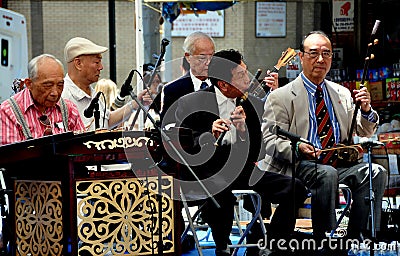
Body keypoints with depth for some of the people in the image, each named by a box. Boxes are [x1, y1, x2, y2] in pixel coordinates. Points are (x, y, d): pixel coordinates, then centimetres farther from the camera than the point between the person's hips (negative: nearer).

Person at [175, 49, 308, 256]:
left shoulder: (252, 105, 9)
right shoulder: (191, 103, -1)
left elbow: (255, 152, 2)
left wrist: (243, 129, -17)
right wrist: (209, 136, -25)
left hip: (243, 169, 5)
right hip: (205, 172, -4)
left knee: (295, 188, -15)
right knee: (221, 193, -39)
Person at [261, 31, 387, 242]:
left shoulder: (342, 94, 18)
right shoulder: (281, 96, 2)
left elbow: (364, 132, 19)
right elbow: (271, 141, -5)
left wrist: (366, 110, -3)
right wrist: (297, 148, -26)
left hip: (339, 163, 5)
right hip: (300, 167, -5)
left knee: (376, 172, -20)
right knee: (327, 174, -35)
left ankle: (357, 238, -15)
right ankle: (323, 240, -23)